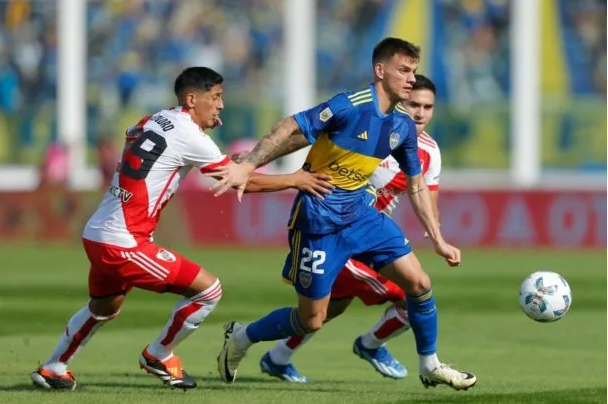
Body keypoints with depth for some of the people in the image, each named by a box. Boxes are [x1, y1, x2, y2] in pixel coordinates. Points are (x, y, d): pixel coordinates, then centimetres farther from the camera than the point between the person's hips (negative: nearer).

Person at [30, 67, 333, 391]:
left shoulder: (153, 122, 10)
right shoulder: (188, 135, -12)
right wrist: (295, 180, 6)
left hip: (95, 234, 9)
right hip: (123, 243, -9)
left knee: (104, 308, 33)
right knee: (208, 289, -3)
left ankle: (53, 369, 41)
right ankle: (158, 357, 13)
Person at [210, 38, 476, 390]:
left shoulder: (403, 125, 1)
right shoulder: (350, 107, -21)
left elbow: (416, 184, 11)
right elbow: (291, 130, -22)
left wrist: (438, 240, 11)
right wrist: (247, 167, -32)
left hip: (360, 212, 6)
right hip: (319, 218, -6)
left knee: (419, 283, -2)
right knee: (312, 320, 1)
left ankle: (430, 366, 16)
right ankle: (241, 338, 26)